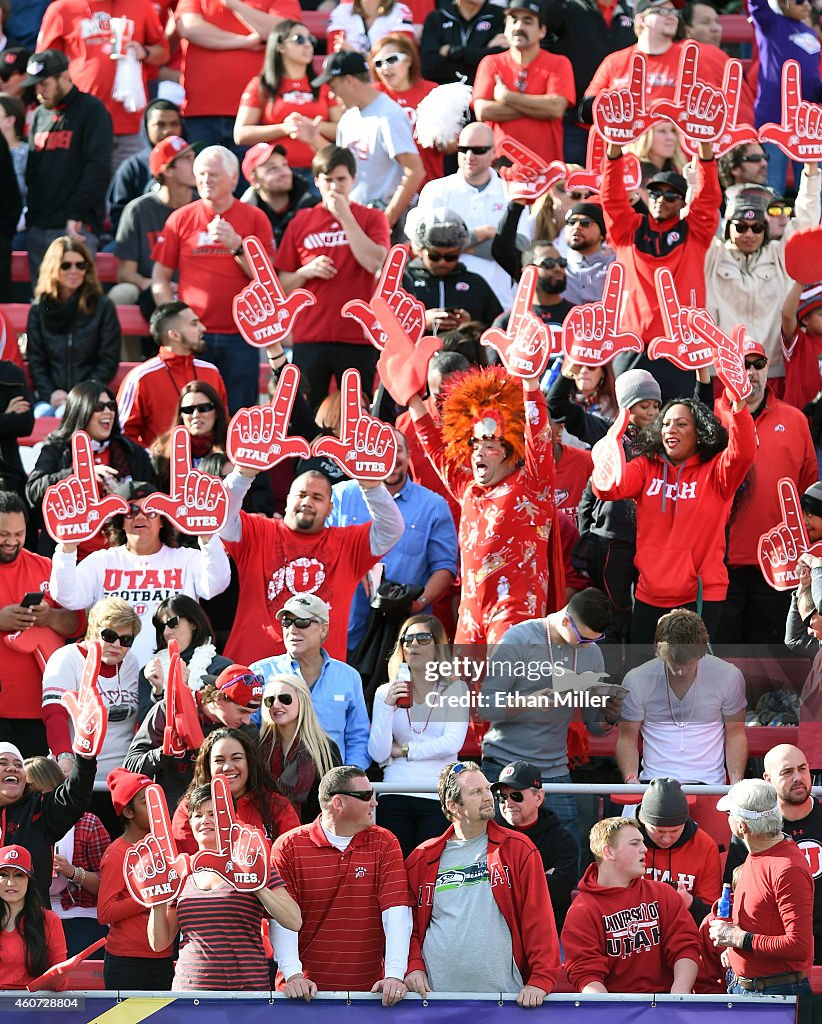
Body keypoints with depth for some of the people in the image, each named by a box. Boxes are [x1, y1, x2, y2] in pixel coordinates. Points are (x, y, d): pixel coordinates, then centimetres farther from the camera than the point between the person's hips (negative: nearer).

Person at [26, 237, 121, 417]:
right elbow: (35, 360, 9)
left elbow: (109, 361, 3)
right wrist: (50, 393, -9)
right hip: (50, 396, 2)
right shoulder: (39, 309, 13)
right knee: (43, 414, -32)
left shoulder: (103, 307, 7)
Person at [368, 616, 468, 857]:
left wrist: (403, 750, -2)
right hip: (395, 797, 2)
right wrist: (388, 706, -10)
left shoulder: (455, 689, 5)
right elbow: (378, 754, 1)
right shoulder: (386, 692, 9)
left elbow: (452, 743, -7)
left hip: (438, 798, -2)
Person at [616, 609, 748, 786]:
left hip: (708, 783, 0)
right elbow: (627, 737, 9)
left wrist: (736, 782, -4)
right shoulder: (636, 680, 0)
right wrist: (630, 779, -10)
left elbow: (735, 734, 12)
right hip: (653, 781, 0)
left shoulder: (729, 676, 1)